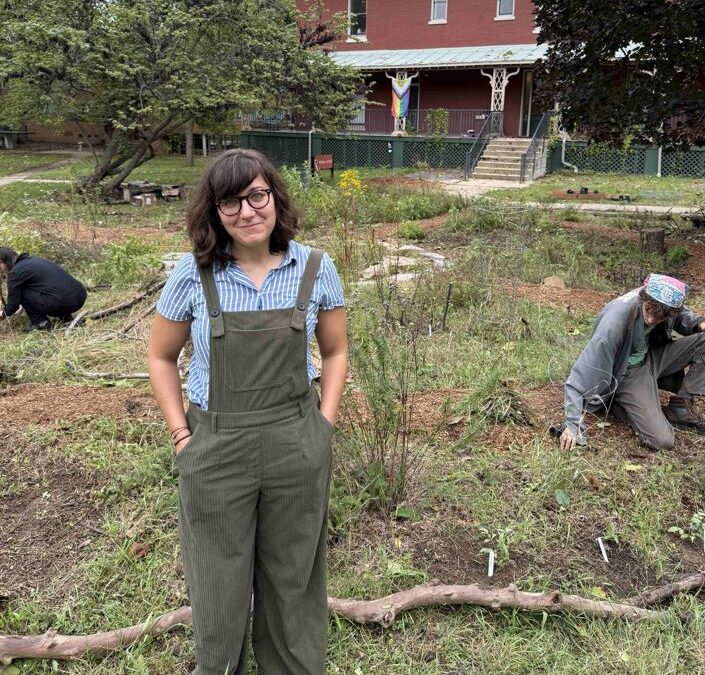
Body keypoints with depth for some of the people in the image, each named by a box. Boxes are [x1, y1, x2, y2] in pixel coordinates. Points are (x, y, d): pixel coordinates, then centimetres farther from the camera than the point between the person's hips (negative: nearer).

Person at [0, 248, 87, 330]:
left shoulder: (15, 272, -1)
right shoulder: (33, 259, 24)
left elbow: (13, 303, 4)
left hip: (64, 302, -9)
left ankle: (40, 322, 5)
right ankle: (65, 315, 20)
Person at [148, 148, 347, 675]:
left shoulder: (316, 268, -5)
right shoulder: (194, 274, -8)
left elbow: (336, 351, 7)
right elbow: (161, 357, 4)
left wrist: (324, 423, -1)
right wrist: (181, 432, -3)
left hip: (298, 448, 1)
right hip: (216, 450, 0)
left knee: (293, 576, 19)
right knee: (219, 580, 17)